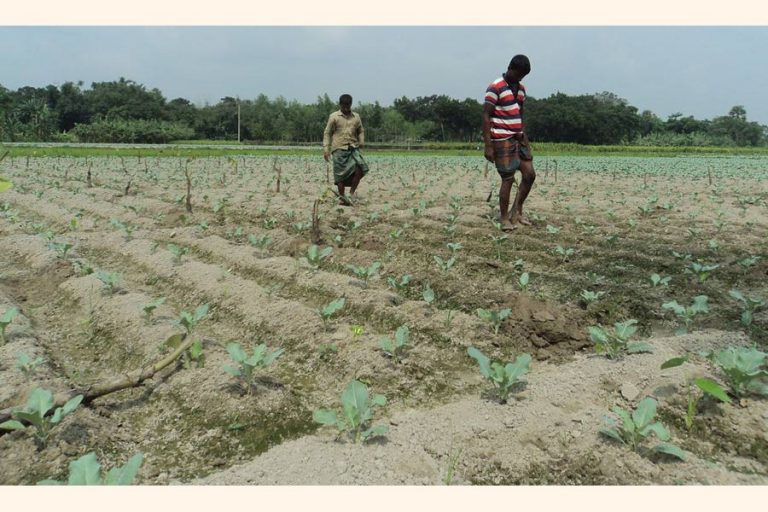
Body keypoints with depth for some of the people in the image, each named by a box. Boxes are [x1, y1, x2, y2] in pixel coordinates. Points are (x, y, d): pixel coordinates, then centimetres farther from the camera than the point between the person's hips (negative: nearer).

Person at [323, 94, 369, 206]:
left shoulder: (356, 117, 13)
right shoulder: (334, 117, 3)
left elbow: (361, 131, 23)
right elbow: (327, 133, 4)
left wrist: (361, 142, 3)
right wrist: (326, 149, -3)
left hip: (353, 148, 3)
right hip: (339, 148, -3)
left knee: (360, 168, -15)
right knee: (341, 173, -3)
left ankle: (352, 192, 0)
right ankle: (342, 197, 7)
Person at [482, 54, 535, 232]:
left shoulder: (521, 89, 14)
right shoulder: (495, 88, -10)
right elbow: (486, 117, -13)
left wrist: (524, 137, 14)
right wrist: (488, 145, -17)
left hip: (518, 138, 8)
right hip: (502, 140, -8)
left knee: (529, 174, 4)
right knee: (508, 179, -6)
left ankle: (516, 210, 17)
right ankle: (504, 218, 6)